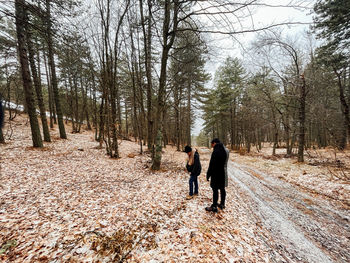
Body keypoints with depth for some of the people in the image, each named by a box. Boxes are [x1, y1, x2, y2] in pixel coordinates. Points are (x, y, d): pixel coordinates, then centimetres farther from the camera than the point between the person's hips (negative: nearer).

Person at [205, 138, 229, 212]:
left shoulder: (216, 151, -23)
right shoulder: (226, 150, 4)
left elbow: (212, 165, -20)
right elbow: (224, 163, 11)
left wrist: (208, 175, -12)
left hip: (216, 174, -8)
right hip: (224, 174, 8)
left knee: (215, 190, 3)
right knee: (222, 189, 18)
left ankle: (214, 207, 16)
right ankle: (222, 204, 33)